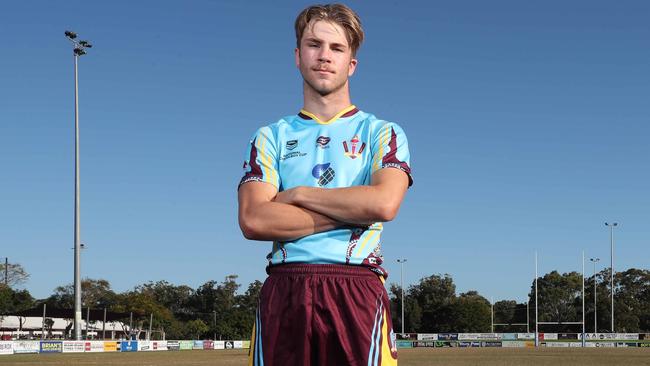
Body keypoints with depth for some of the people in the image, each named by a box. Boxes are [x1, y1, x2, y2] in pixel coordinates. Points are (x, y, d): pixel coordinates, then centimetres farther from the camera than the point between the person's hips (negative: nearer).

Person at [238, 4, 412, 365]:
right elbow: (253, 220, -3)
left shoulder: (381, 132, 10)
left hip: (357, 292, -1)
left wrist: (298, 194, -2)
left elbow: (384, 202, -10)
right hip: (283, 292, 2)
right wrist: (352, 212, -6)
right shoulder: (271, 137, 14)